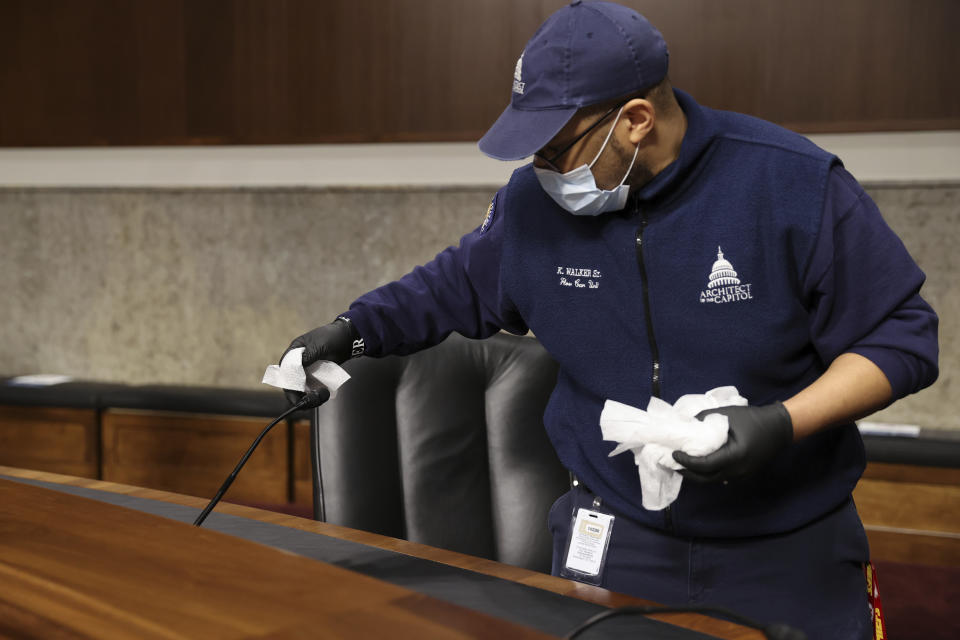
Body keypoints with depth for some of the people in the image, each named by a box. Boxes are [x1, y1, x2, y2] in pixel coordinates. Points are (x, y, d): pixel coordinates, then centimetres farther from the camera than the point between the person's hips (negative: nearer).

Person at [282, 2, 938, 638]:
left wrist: (784, 423, -25)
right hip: (614, 537, 2)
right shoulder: (534, 200, -4)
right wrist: (354, 330, 4)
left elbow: (903, 335, -12)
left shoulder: (796, 185, -17)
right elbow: (456, 285, 15)